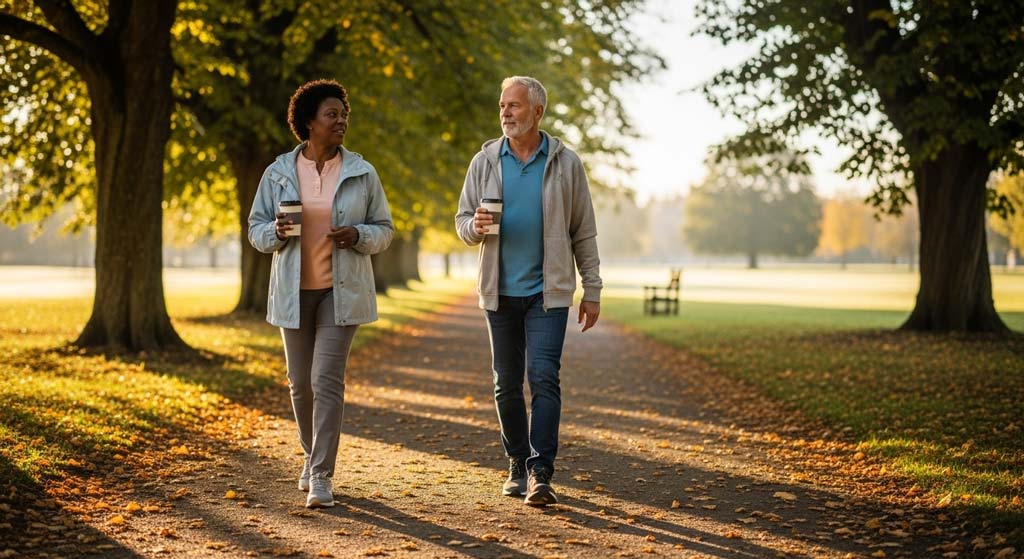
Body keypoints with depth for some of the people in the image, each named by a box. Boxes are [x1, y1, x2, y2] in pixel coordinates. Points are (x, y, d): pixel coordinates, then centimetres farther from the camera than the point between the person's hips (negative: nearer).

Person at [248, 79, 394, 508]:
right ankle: (311, 454, 33)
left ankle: (322, 475, -7)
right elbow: (256, 229, 8)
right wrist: (276, 231, -14)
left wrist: (358, 236, -15)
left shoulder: (362, 173, 1)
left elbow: (384, 229, 6)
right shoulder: (278, 173, 2)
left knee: (327, 379, -11)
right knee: (300, 381, 10)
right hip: (294, 291, 2)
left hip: (341, 291, -2)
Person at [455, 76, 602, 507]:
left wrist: (592, 291, 1)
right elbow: (462, 222, 10)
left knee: (543, 377, -13)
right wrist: (476, 226, -15)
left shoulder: (565, 163, 0)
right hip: (500, 292, 3)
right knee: (507, 384, 8)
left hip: (548, 292, -3)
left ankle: (541, 473, -15)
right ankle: (518, 466, 21)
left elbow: (584, 232, 3)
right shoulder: (485, 161, 5)